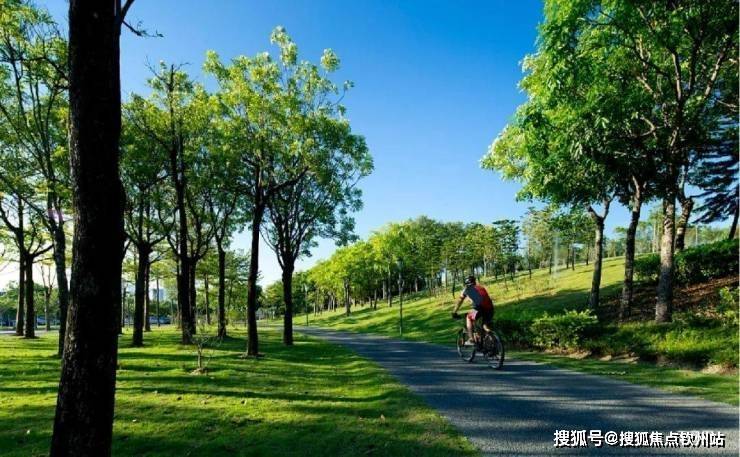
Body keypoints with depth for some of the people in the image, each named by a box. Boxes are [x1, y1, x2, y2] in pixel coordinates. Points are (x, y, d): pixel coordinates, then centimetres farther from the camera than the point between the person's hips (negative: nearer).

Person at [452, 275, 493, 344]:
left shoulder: (467, 289, 20)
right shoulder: (481, 287, 33)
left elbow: (459, 301, 26)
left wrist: (454, 313, 35)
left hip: (480, 308, -4)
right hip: (490, 308, 4)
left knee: (469, 318, 22)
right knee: (486, 326, 26)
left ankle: (470, 339, 11)